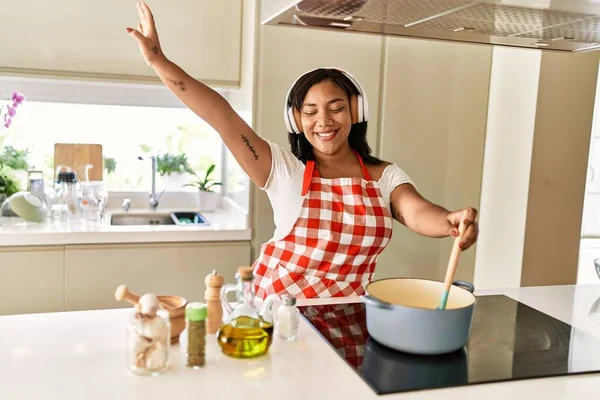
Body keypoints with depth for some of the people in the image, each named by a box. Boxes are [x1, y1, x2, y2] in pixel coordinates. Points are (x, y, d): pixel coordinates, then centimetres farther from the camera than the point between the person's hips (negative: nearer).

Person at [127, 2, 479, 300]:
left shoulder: (385, 176, 0)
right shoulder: (284, 170, -6)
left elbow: (418, 212, -17)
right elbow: (223, 118, -13)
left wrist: (450, 223, -41)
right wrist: (158, 61, -19)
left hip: (347, 317, 1)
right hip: (280, 311, -1)